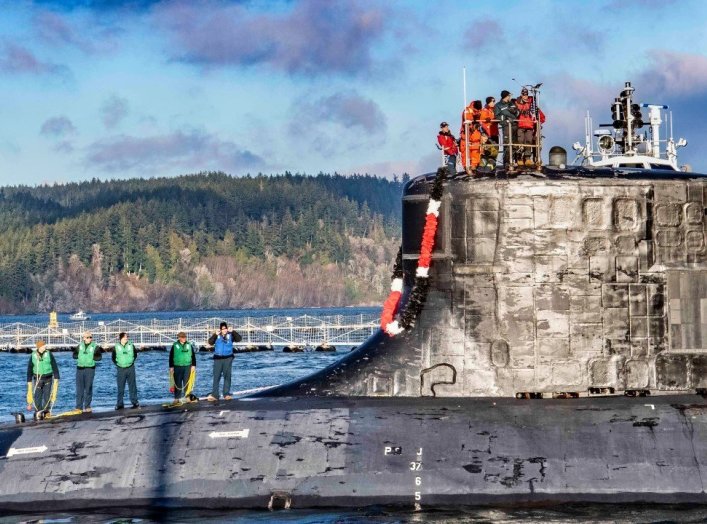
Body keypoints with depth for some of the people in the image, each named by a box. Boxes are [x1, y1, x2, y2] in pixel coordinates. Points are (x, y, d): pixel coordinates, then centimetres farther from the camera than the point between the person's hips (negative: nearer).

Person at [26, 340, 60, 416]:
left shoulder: (49, 354, -2)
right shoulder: (33, 356, 0)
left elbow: (55, 367, 1)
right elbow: (29, 369, 6)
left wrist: (56, 378, -3)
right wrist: (29, 381, 5)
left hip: (48, 378, 0)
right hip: (37, 378, 0)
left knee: (47, 396, 0)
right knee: (37, 396, -2)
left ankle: (46, 411, 6)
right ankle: (38, 412, 3)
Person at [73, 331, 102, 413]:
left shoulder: (95, 347, 0)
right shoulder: (80, 346, 11)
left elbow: (99, 357, -7)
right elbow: (74, 355, 11)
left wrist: (91, 357, -14)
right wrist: (80, 356, -5)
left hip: (90, 368, -3)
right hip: (80, 368, 3)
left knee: (88, 388, -1)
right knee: (79, 388, 1)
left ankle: (87, 406, 6)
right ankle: (79, 407, 4)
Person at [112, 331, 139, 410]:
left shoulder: (131, 346, 2)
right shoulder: (116, 347, -2)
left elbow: (135, 355, 15)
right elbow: (113, 358, 8)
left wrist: (132, 362, 5)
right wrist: (117, 364, 0)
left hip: (130, 368, 1)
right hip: (121, 369, -1)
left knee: (132, 386, 5)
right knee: (120, 387, -1)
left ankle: (135, 402, 12)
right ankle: (119, 404, 3)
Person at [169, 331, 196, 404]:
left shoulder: (189, 345, 9)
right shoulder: (175, 346, 3)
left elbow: (193, 356, 11)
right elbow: (171, 357, 4)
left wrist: (193, 365, 3)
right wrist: (171, 367, 0)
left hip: (187, 367, 1)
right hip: (177, 367, -1)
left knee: (187, 383, 0)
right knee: (178, 383, 0)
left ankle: (187, 397, 7)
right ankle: (177, 398, 5)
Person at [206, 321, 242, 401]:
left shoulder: (230, 335, 1)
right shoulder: (217, 336, 2)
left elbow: (239, 339, -10)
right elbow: (210, 342, -6)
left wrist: (233, 331, -18)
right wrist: (215, 335, -17)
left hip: (228, 358, 0)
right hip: (218, 358, 0)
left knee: (227, 376, 5)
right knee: (216, 376, -1)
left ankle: (226, 394, 11)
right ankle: (214, 395, -1)